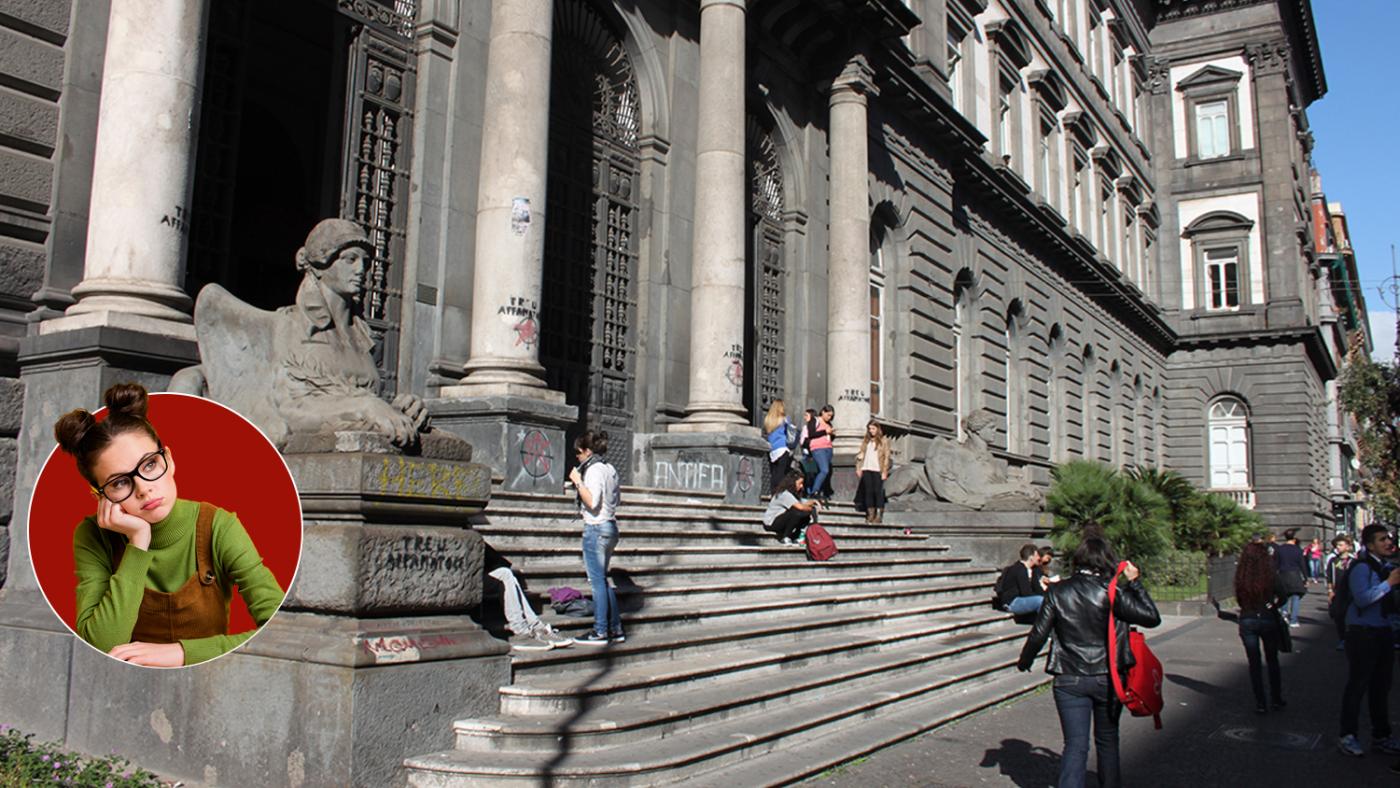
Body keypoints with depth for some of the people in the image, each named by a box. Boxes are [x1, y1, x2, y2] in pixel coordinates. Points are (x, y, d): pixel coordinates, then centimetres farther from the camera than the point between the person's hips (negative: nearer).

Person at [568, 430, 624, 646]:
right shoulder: (610, 469, 13)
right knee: (602, 580, 14)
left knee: (597, 581, -3)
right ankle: (616, 629, 15)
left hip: (596, 528, -9)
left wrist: (578, 482, -14)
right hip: (610, 527, 9)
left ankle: (600, 632, 1)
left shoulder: (594, 469, -14)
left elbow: (592, 502, -22)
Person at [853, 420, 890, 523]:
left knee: (878, 491, -5)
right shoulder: (865, 441, 16)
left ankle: (879, 515, -3)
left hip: (878, 470, -4)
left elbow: (886, 457, -1)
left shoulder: (884, 441, 3)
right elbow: (862, 454, 17)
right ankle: (870, 514, 7)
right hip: (866, 469, 4)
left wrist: (884, 472, -8)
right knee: (868, 491, 3)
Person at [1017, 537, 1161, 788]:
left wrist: (1024, 661, 12)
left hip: (1068, 680, 0)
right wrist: (1134, 582, 0)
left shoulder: (1057, 591, -5)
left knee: (1075, 744, 3)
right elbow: (1152, 617, -9)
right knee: (1107, 739, 21)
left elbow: (1038, 634, -4)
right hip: (1107, 678, 0)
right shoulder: (1111, 592, -11)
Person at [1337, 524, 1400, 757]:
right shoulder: (1361, 567, -14)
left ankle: (1381, 736, 26)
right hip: (1363, 633, -8)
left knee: (1381, 686, 15)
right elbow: (1362, 598, -25)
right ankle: (1348, 736, 6)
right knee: (1357, 685, -2)